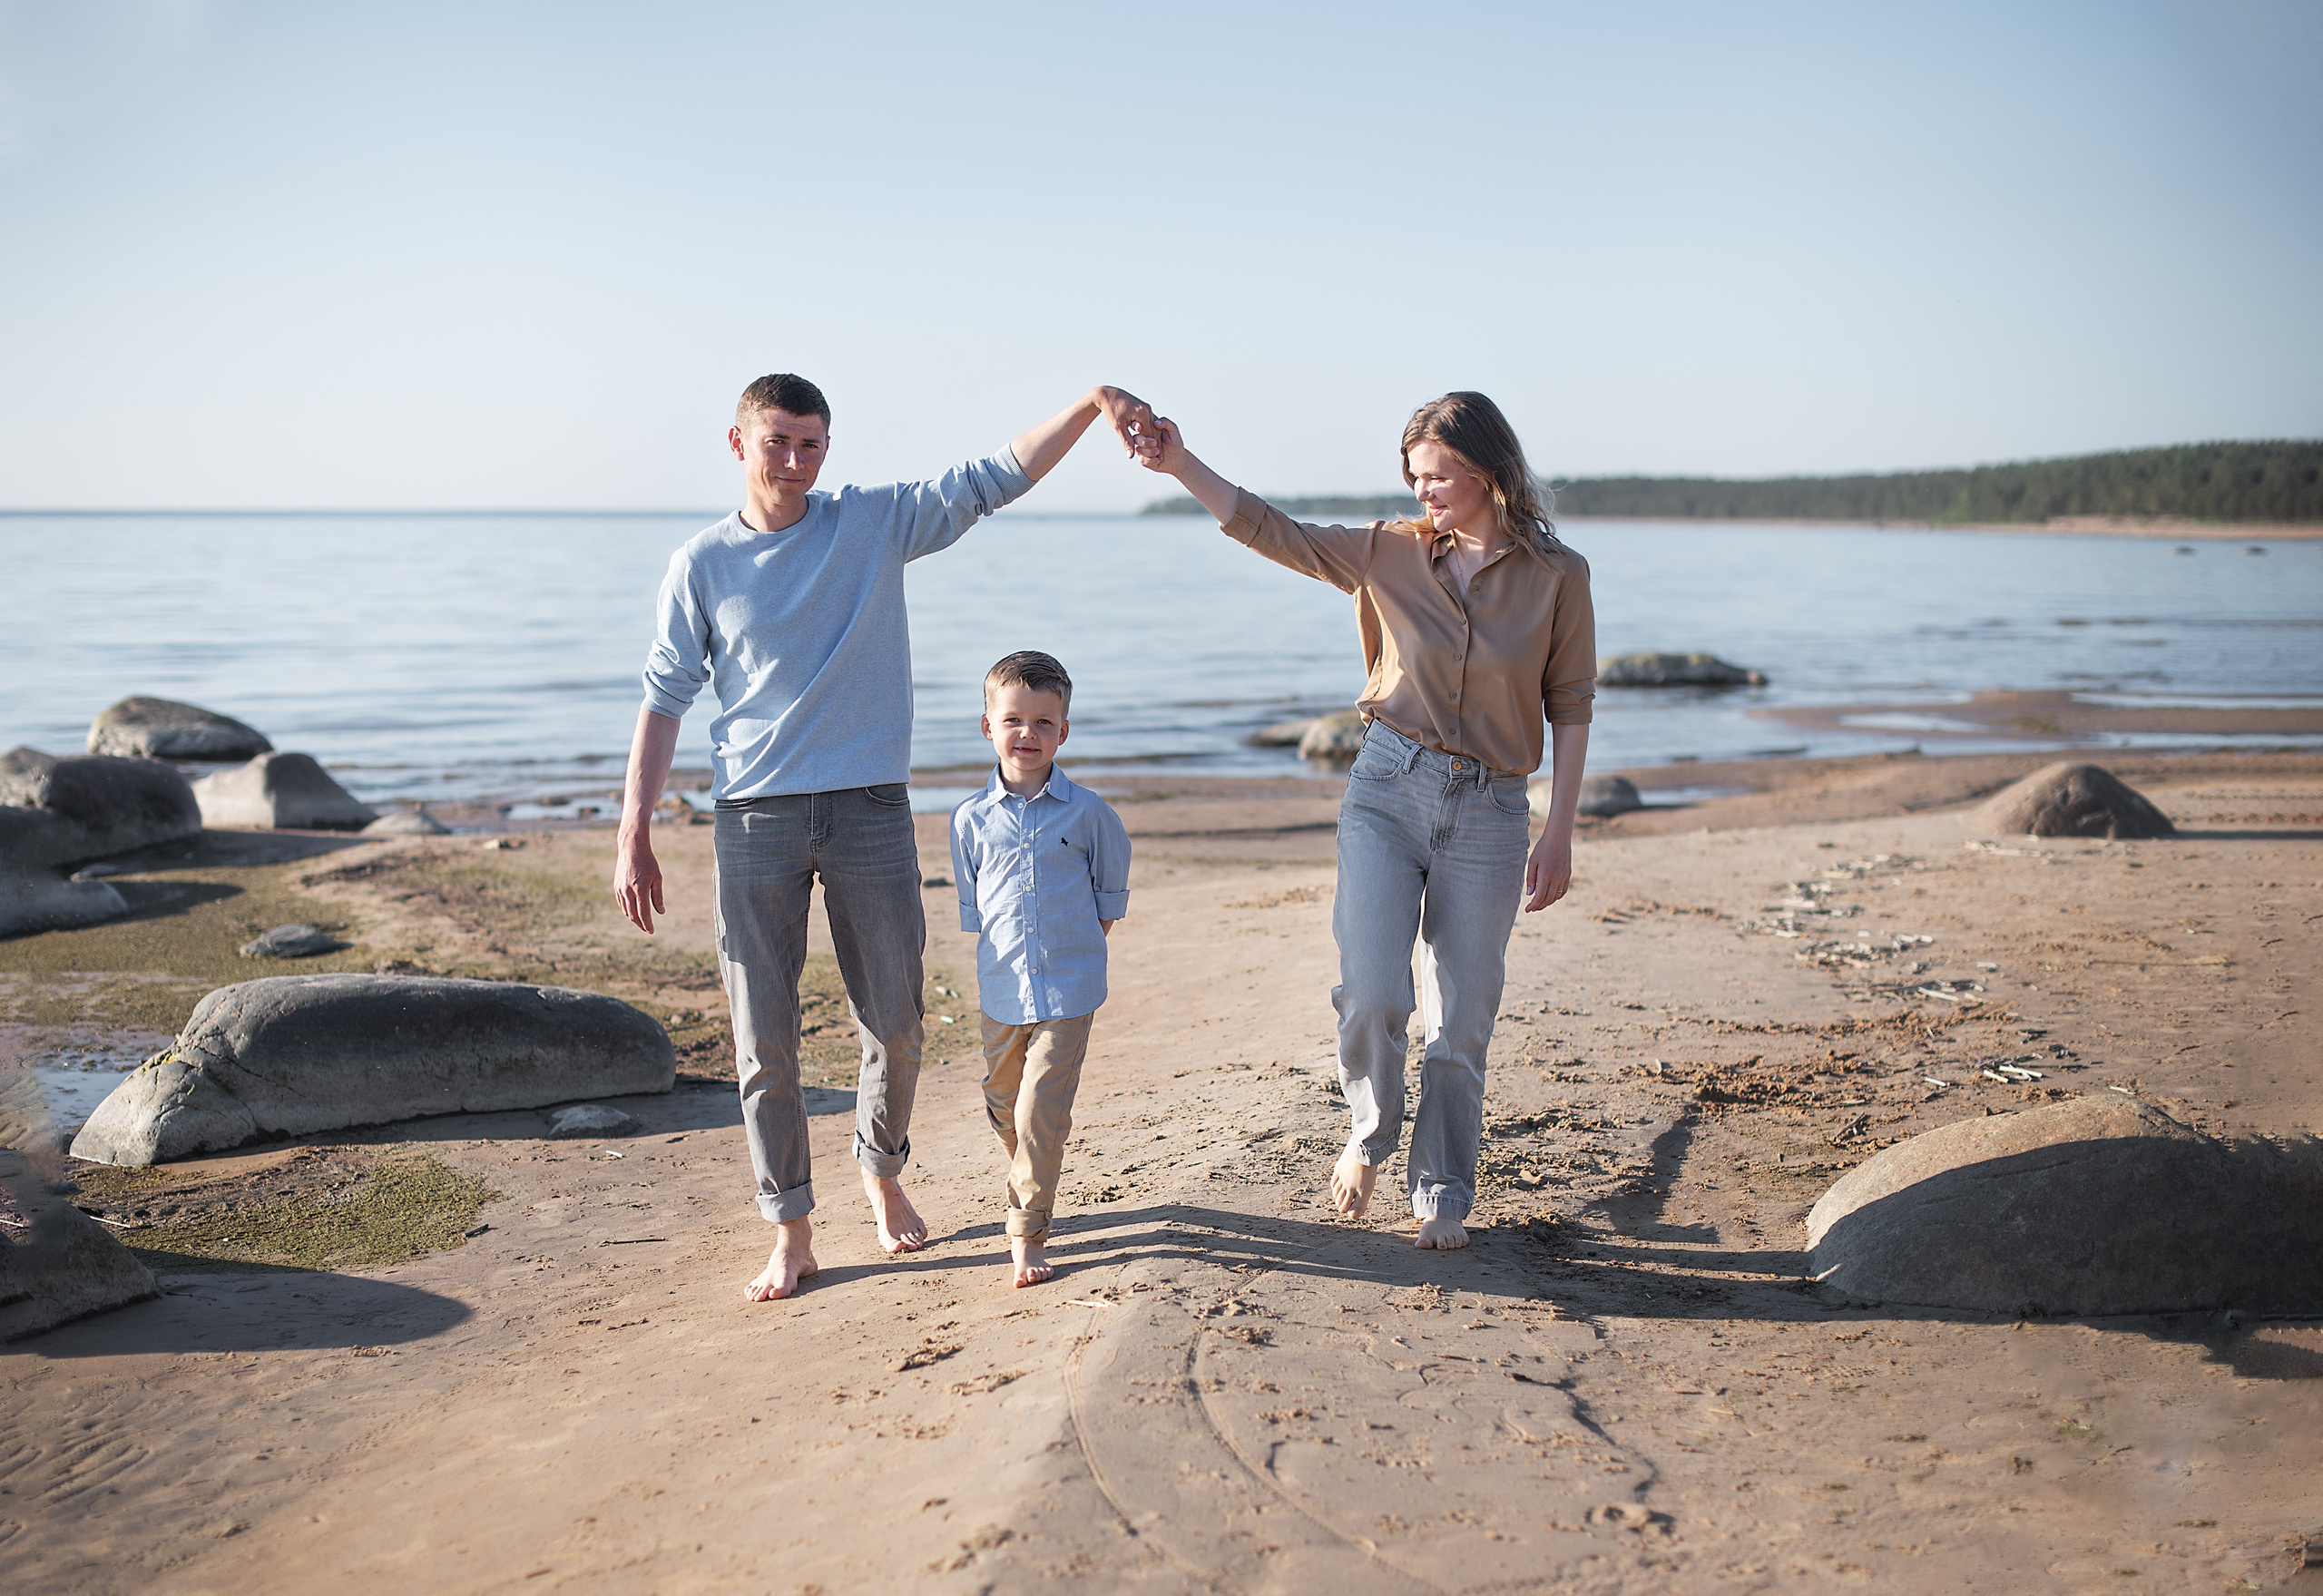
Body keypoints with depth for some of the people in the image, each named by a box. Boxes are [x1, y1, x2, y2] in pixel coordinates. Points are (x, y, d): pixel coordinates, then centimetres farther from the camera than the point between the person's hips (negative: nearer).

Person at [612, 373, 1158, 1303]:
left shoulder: (876, 523, 5)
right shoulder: (702, 565, 4)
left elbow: (997, 478, 0)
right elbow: (665, 699, 5)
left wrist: (1093, 403, -13)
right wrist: (633, 835, -1)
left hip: (871, 808, 1)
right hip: (756, 818, -1)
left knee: (895, 1025, 8)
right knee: (763, 1040, 0)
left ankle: (882, 1173, 34)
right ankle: (791, 1232, 14)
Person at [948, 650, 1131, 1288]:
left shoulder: (1088, 813, -3)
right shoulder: (971, 818, 0)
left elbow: (1112, 892, 10)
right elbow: (970, 904, 10)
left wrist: (1080, 947, 6)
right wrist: (1000, 954, 3)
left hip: (1069, 989, -3)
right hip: (1001, 989, 3)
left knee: (1041, 1113, -8)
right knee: (1003, 1106, 17)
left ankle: (1026, 1233, 2)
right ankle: (1030, 1188, 44)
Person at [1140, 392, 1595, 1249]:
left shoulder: (1557, 575, -1)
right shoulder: (1391, 552, 4)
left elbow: (1570, 709, 2)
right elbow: (1268, 528, 2)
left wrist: (1559, 833, -1)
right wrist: (1182, 465, -9)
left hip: (1489, 811, -1)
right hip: (1387, 791, 1)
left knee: (1461, 1023, 5)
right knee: (1372, 996, -12)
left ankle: (1442, 1196, 24)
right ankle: (1369, 1135, 19)